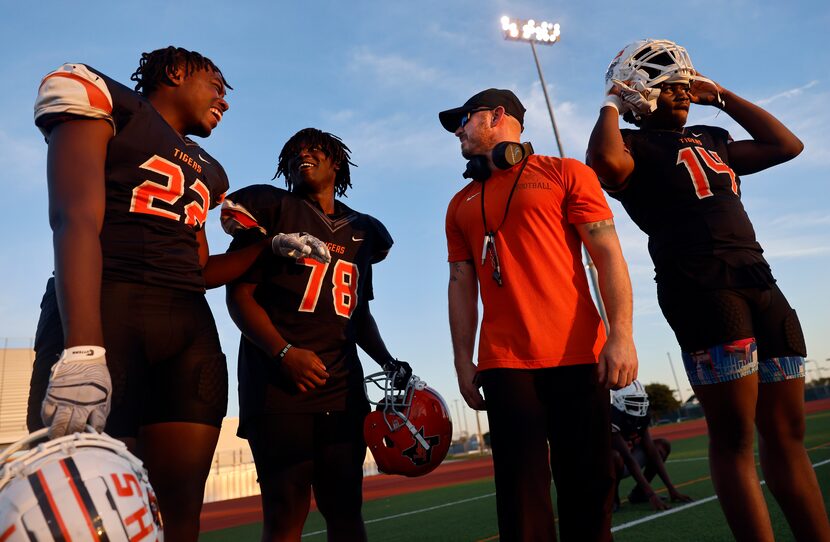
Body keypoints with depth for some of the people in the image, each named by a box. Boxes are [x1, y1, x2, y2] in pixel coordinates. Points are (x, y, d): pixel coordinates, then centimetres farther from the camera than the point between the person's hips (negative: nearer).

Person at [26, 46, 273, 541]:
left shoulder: (206, 170, 25)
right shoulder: (106, 102, 6)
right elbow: (77, 219, -11)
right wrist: (82, 350, -24)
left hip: (191, 328, 6)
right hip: (105, 312, -6)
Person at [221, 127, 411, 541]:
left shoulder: (360, 231, 19)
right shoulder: (273, 209, 4)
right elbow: (239, 293, -4)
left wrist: (388, 362, 10)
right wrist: (284, 353, -16)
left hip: (343, 387, 5)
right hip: (279, 381, -4)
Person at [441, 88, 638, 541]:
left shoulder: (565, 174, 7)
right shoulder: (461, 204, 17)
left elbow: (607, 255, -1)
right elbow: (461, 284, 13)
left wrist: (621, 335, -12)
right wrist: (463, 362, 5)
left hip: (576, 356, -2)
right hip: (504, 364, 2)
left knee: (588, 487, 5)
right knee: (522, 492, 1)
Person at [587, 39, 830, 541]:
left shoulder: (712, 140, 26)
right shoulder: (635, 146, 3)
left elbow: (786, 145, 26)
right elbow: (607, 162, -21)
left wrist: (720, 96, 27)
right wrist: (612, 105, -1)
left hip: (760, 280, 8)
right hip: (700, 286, -7)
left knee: (787, 432, 10)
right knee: (734, 435, -5)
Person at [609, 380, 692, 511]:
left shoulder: (641, 417, -7)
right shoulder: (613, 419, -29)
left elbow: (652, 453, -9)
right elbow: (628, 459, -33)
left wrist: (671, 489, -14)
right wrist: (651, 495, -35)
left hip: (626, 465, 7)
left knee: (663, 445, -3)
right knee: (615, 456, -40)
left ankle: (638, 492, 2)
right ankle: (611, 496, -11)